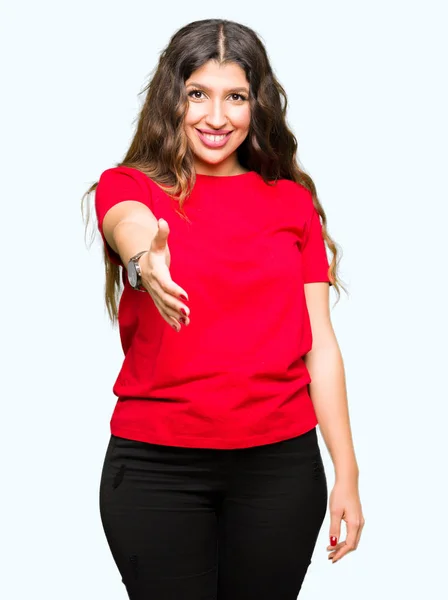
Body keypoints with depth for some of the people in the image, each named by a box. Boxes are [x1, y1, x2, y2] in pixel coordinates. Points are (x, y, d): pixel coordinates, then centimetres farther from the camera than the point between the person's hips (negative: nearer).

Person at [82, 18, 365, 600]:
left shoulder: (293, 201, 7)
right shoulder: (128, 186, 2)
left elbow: (319, 342, 6)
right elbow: (128, 226, -24)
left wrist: (347, 474, 1)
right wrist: (144, 259, -48)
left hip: (279, 463, 2)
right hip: (156, 466, -1)